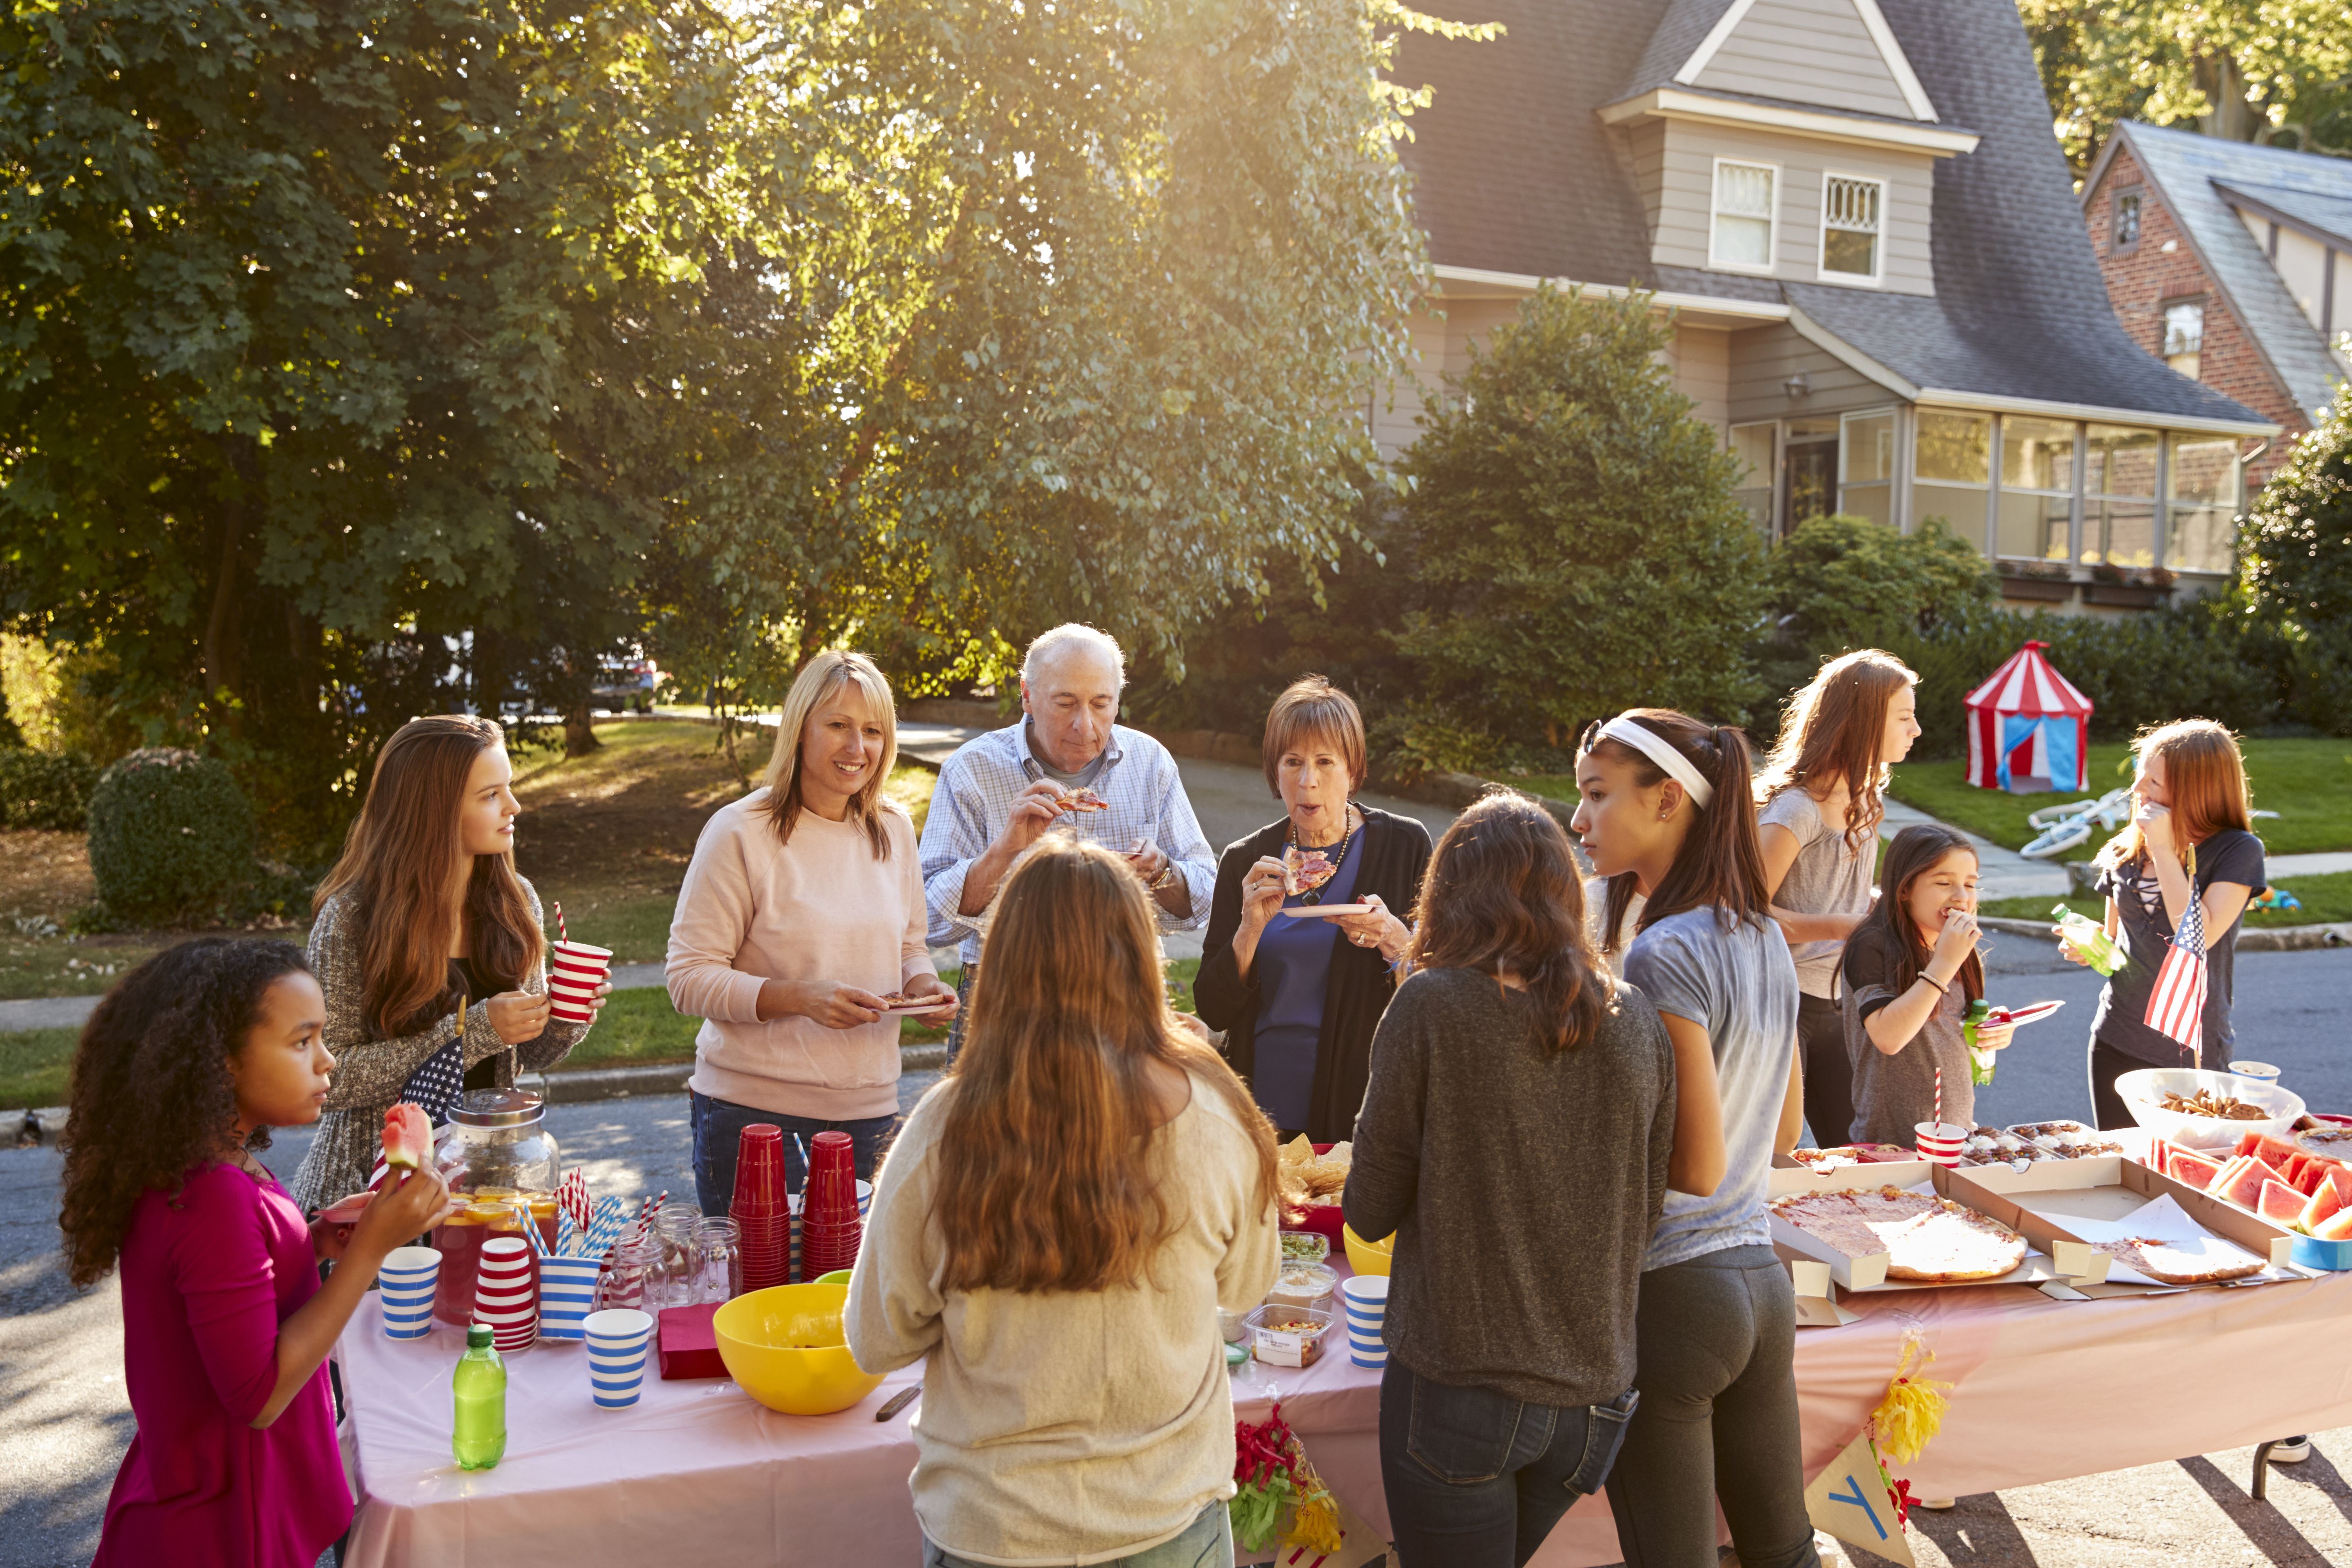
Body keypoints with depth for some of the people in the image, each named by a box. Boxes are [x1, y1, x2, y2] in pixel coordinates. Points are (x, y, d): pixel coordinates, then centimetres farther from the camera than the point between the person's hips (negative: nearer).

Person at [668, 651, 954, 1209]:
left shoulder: (894, 828, 7)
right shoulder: (740, 833, -9)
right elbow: (688, 979, -10)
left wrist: (922, 985, -3)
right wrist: (800, 997, -23)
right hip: (753, 1114, -4)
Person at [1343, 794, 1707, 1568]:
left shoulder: (1430, 1005, -12)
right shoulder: (1635, 1020, 1)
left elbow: (1371, 1212, -7)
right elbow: (1643, 1215, 10)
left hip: (1458, 1391, -5)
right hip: (1594, 1397, 5)